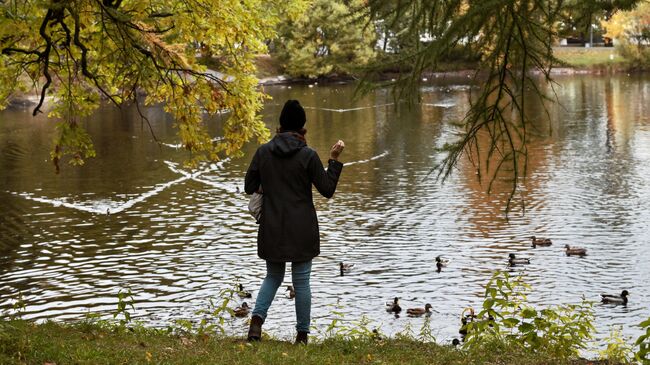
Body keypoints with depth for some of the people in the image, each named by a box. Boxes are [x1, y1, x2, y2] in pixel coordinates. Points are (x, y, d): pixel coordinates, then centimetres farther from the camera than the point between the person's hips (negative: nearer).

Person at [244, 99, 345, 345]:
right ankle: (302, 335, 10)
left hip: (271, 230, 3)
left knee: (273, 276, 18)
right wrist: (334, 160, 1)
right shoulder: (308, 155, -10)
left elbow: (249, 187, 3)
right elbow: (327, 190, -4)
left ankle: (257, 319, -4)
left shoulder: (263, 152, -2)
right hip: (301, 231, -3)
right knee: (301, 281, 6)